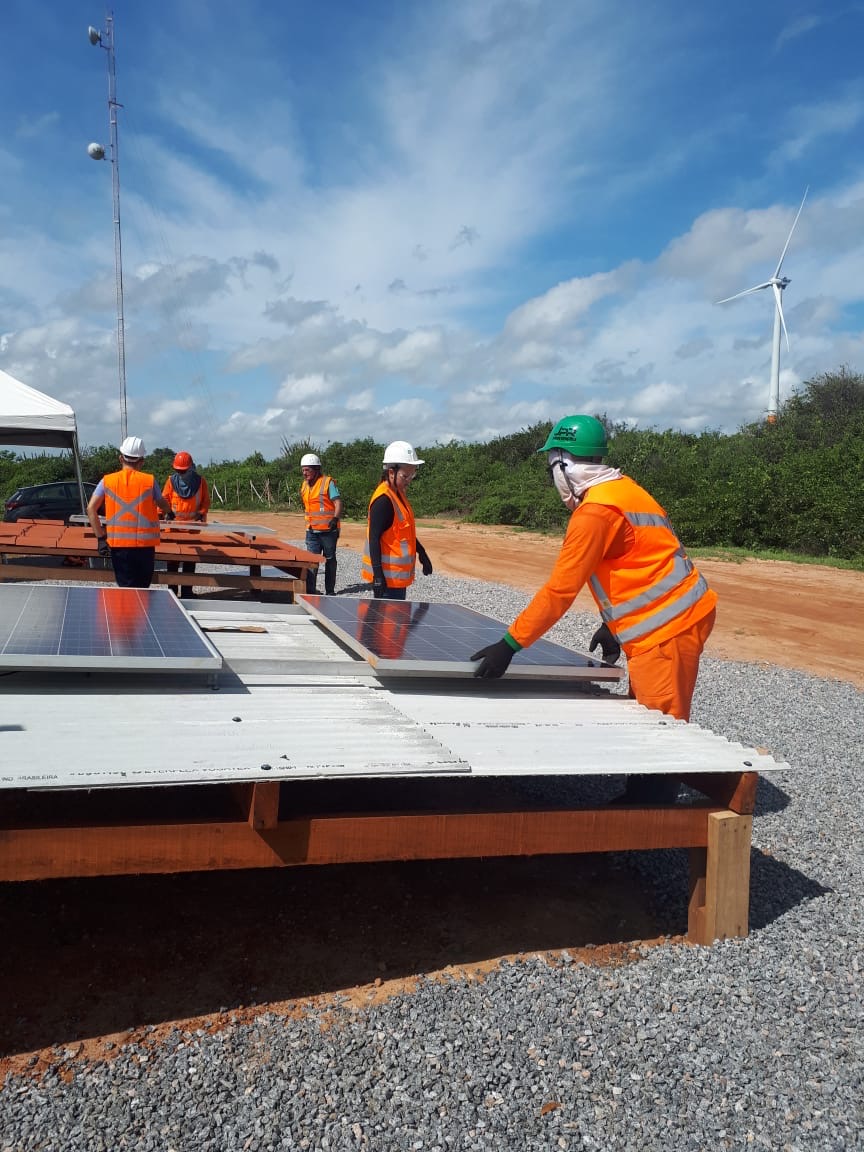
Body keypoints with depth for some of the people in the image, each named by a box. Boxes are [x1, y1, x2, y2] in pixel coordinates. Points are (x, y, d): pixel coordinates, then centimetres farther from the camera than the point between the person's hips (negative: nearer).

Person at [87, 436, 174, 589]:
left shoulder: (107, 480, 4)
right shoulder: (149, 481, 2)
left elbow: (91, 509, -3)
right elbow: (163, 504, 19)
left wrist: (101, 537, -1)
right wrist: (170, 513, 42)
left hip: (118, 545, 1)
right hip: (145, 545, -1)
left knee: (126, 589, 6)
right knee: (142, 589, 9)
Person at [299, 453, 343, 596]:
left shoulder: (328, 482, -10)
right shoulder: (304, 485, 10)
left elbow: (338, 502, -16)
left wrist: (335, 519, -30)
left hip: (328, 530, -5)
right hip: (312, 530, 5)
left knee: (330, 560, 8)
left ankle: (330, 591, 18)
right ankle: (310, 592, 0)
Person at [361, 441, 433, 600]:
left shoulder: (398, 495, 11)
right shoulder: (383, 500, -19)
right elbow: (374, 539, -22)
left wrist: (421, 553, 24)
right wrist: (378, 574, -25)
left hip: (398, 574, 10)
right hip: (387, 576, -10)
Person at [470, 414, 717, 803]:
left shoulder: (596, 511, -19)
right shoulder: (621, 490, 11)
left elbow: (560, 590, -21)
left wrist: (509, 644, -19)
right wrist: (612, 624, 19)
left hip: (668, 625, -10)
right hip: (675, 615, 10)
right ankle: (644, 798, 25)